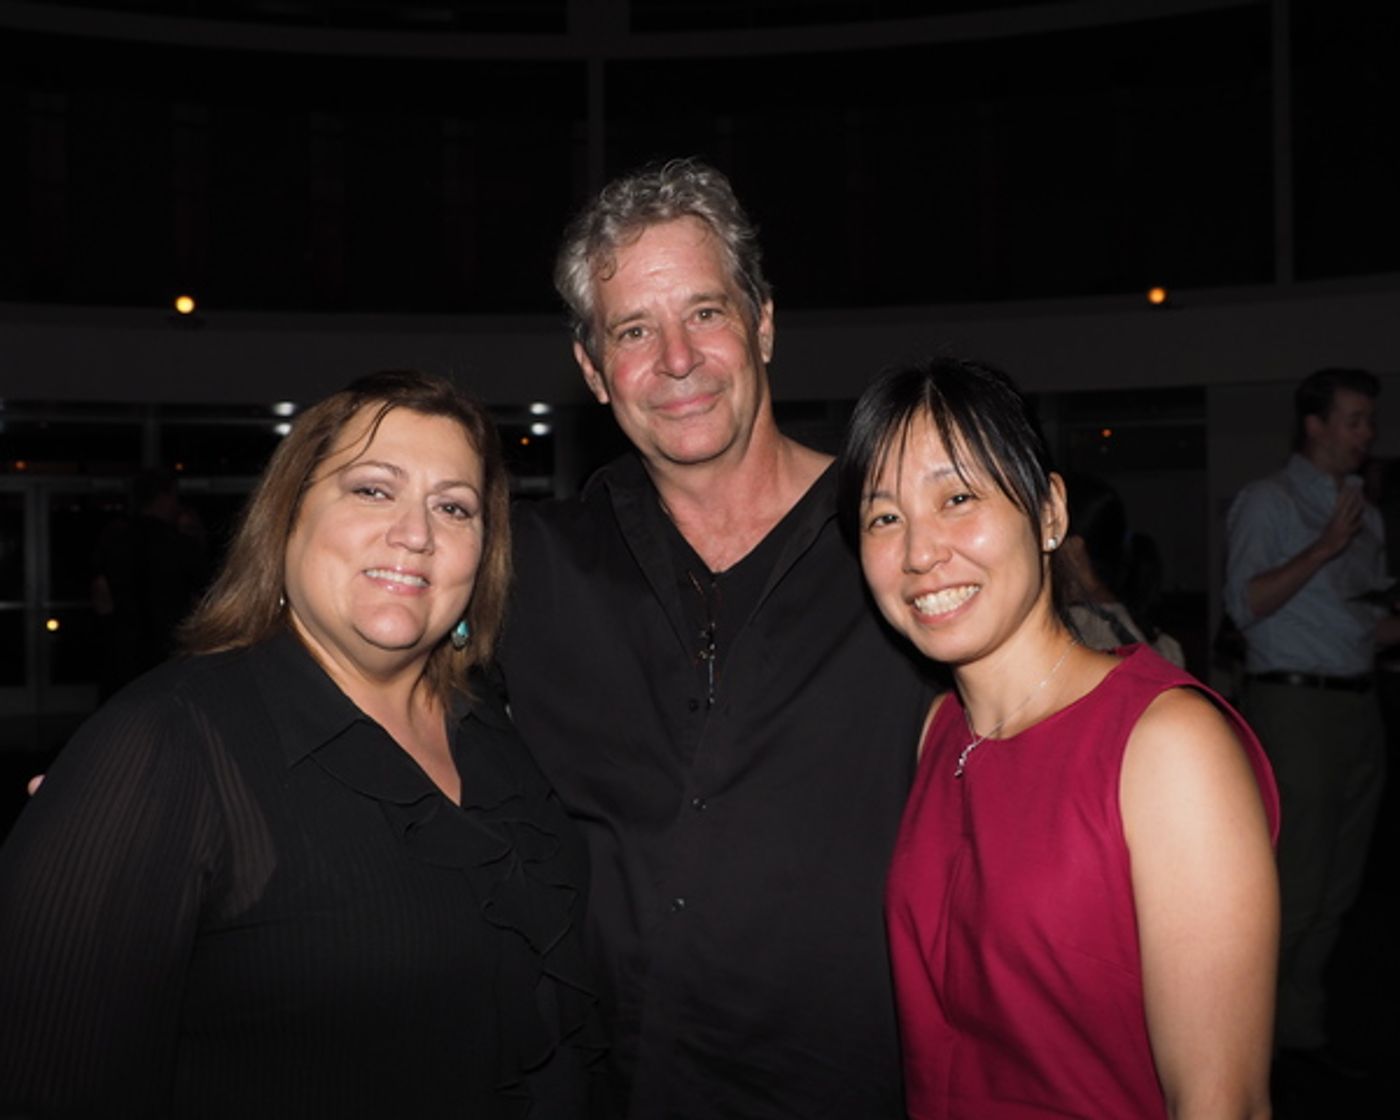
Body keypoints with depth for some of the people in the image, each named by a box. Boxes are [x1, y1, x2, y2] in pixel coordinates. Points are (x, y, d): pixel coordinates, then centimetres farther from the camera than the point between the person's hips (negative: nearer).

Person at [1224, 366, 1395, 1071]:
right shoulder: (1267, 503, -3)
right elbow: (1246, 604, -14)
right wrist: (1325, 548, -17)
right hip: (1296, 705, -7)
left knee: (1337, 887, 10)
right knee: (1295, 886, -8)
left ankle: (1299, 1026, 22)